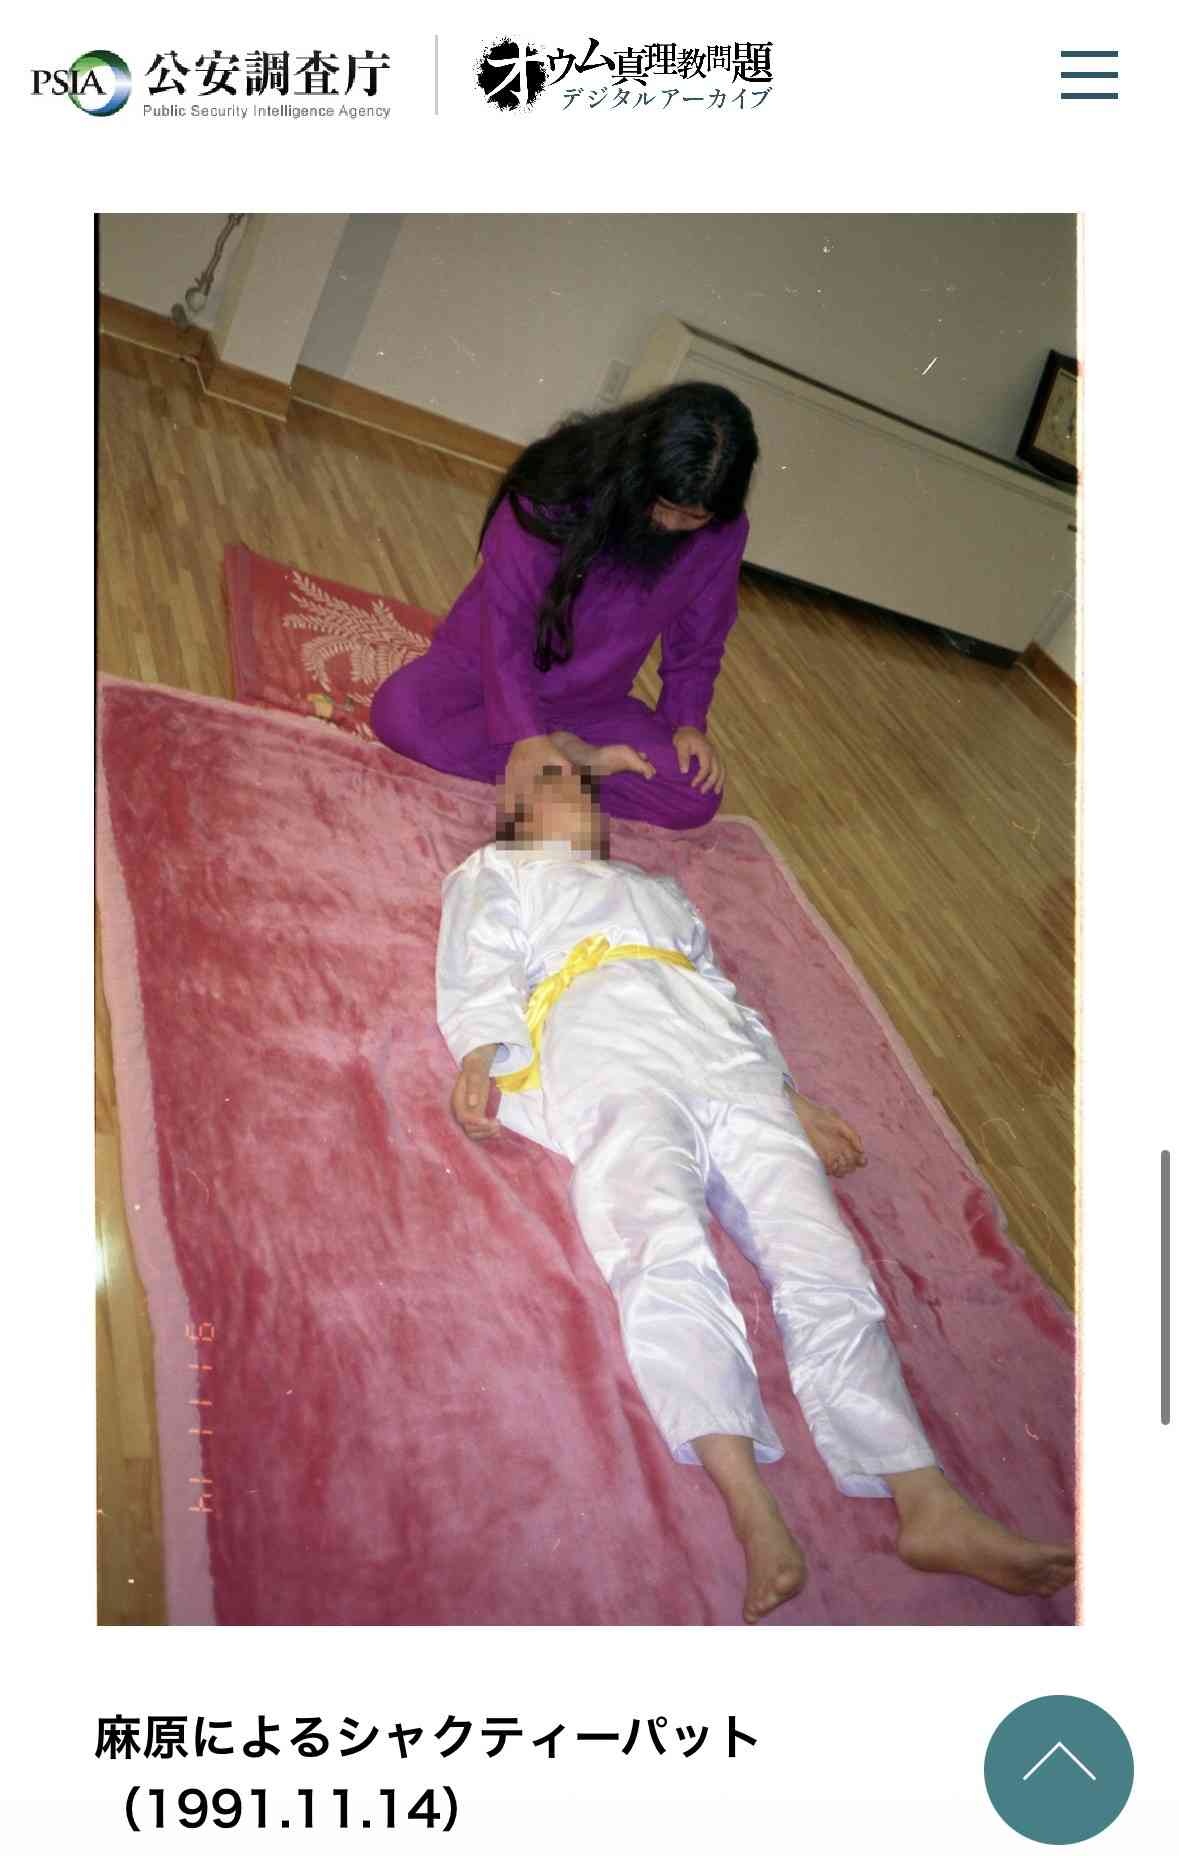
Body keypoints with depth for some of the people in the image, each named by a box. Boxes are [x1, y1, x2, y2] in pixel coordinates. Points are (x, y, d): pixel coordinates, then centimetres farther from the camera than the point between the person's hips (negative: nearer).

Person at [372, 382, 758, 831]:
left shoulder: (724, 533, -11)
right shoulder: (561, 486, -22)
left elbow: (697, 641, 3)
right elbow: (505, 616, -25)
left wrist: (688, 721, -12)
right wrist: (527, 735, -35)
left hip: (589, 702, 2)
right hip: (489, 664, -1)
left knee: (699, 796, -18)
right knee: (399, 710, -33)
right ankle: (581, 762, -21)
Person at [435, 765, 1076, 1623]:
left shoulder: (660, 888, 43)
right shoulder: (493, 873, 32)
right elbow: (480, 979, 13)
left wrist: (791, 1098, 16)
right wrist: (479, 1057, -10)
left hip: (726, 1062, 4)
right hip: (605, 1062, -4)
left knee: (820, 1254, -18)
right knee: (665, 1249, -32)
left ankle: (930, 1508, -25)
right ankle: (758, 1523, -41)